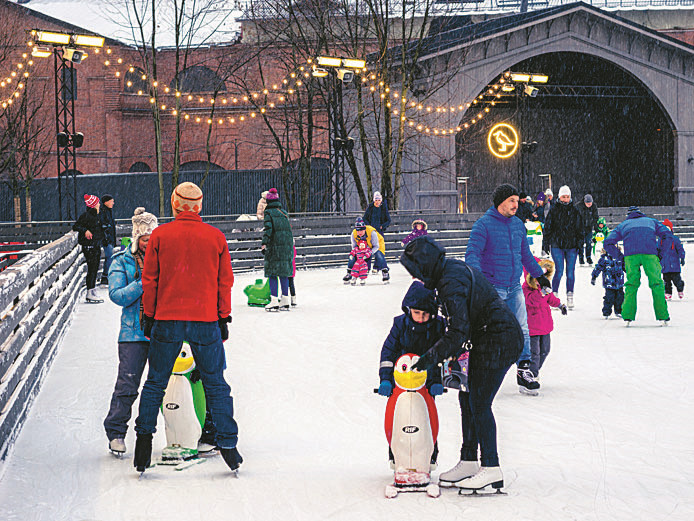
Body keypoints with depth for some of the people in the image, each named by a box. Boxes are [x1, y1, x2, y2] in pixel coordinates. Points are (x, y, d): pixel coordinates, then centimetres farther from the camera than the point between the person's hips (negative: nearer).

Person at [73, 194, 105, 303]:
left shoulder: (95, 215, 14)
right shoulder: (86, 215, -12)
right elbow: (75, 226, -16)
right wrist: (85, 230, -28)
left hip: (96, 245, 9)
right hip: (89, 246, -9)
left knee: (95, 269, 10)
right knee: (91, 269, -9)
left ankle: (92, 292, 15)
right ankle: (90, 294, -7)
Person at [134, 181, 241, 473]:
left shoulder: (160, 236, -3)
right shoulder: (216, 237, -1)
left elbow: (150, 280, 1)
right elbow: (225, 281, 4)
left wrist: (148, 317, 10)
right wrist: (224, 318, 13)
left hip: (167, 321, 0)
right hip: (205, 321, 0)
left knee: (155, 383, 12)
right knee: (215, 384, 8)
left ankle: (144, 436, 8)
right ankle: (227, 445, 6)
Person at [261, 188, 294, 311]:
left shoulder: (268, 213, -4)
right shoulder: (284, 213, 13)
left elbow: (268, 228, -15)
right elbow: (288, 228, 15)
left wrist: (264, 243, -17)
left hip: (274, 246, -6)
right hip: (287, 245, 6)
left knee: (273, 273, -3)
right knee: (284, 273, 10)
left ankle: (274, 301, -8)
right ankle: (285, 301, 10)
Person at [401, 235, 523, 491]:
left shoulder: (451, 283, -23)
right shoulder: (453, 268, 8)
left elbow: (458, 332, -25)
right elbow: (460, 323, 18)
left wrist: (431, 357, -18)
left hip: (498, 342, -10)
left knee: (479, 403, -7)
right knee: (467, 396, 12)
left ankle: (491, 468, -1)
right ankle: (469, 462, 18)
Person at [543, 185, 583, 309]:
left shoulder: (574, 211, 8)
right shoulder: (554, 210, 2)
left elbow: (579, 229, 12)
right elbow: (548, 227, 6)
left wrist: (580, 243, 6)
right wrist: (546, 242, 2)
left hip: (572, 246, 2)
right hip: (557, 245, -2)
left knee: (570, 272, 2)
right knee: (559, 271, -9)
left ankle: (570, 297, 11)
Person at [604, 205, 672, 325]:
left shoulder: (623, 225, 29)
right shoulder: (651, 221, 30)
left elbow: (608, 243, 19)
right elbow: (667, 234, 16)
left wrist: (620, 256, 18)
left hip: (631, 255, 1)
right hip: (650, 255, -1)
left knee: (631, 285, 8)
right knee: (656, 284, 3)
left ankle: (627, 316, -3)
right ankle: (663, 316, -3)